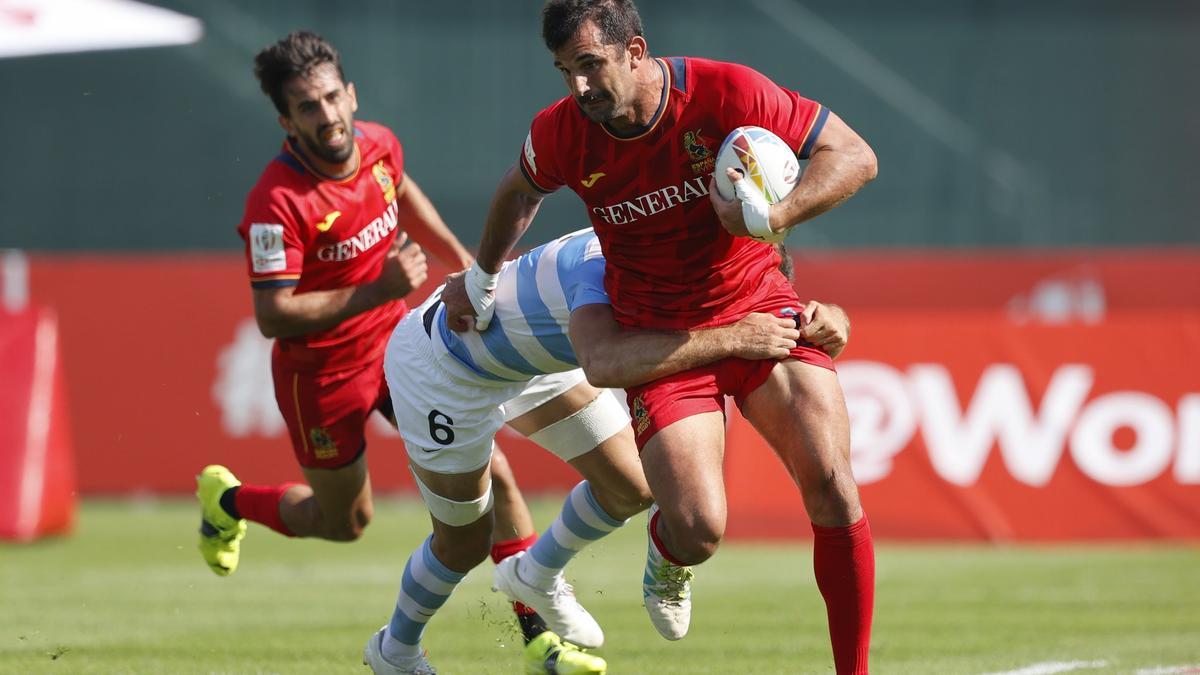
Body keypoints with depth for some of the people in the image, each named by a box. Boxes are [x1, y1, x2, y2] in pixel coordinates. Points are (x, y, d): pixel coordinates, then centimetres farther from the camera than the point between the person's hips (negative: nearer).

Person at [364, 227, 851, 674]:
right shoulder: (610, 269, -41)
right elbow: (604, 363, -63)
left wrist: (822, 322, -41)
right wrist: (730, 339, -62)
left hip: (527, 355, 7)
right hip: (440, 362, -7)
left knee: (633, 486, 4)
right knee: (464, 542, 6)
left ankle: (535, 577, 32)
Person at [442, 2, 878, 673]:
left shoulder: (726, 91, -19)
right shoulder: (560, 135, -11)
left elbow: (855, 156, -14)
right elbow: (521, 191, 15)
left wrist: (771, 216, -28)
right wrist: (481, 280, 28)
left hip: (758, 307, 0)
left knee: (832, 487, -19)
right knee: (698, 532, -18)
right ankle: (666, 553, 23)